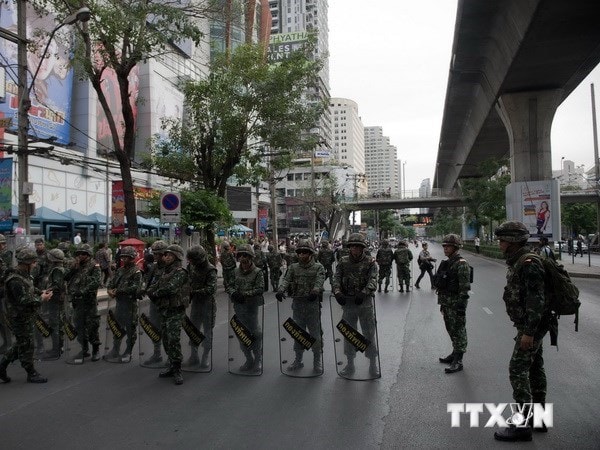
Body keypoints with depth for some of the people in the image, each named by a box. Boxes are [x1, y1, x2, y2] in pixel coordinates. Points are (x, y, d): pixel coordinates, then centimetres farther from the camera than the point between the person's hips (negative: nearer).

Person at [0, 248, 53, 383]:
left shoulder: (24, 275, 8)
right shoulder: (15, 280, -24)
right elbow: (24, 300, -27)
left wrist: (40, 293, 3)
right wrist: (41, 299, -20)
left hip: (27, 316, 10)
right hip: (20, 318, -10)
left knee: (21, 344, 20)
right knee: (26, 346, 3)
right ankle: (31, 374, 14)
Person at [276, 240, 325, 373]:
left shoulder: (318, 267, 0)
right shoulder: (293, 267, 10)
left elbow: (319, 281, -16)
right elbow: (286, 280, -4)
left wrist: (315, 291, -38)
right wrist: (281, 290, -25)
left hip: (313, 303, -3)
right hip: (297, 303, 3)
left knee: (315, 333, 3)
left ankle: (317, 362, 17)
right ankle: (298, 360, 25)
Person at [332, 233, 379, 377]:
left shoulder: (370, 263, -1)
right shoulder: (343, 262, 7)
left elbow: (373, 281, -14)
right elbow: (336, 278, -3)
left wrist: (363, 293, -32)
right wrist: (337, 292, -23)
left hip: (366, 302, -2)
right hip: (347, 302, 3)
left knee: (369, 333, 4)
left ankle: (373, 364, 18)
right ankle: (350, 364, 24)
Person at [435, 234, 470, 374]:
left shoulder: (461, 264, -15)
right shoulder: (446, 263, 13)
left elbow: (464, 287, -19)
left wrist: (461, 305, -22)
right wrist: (442, 303, 20)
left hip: (456, 303, -9)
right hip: (446, 303, 9)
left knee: (458, 331, -2)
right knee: (451, 330, 18)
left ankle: (458, 362, 4)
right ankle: (455, 353, 32)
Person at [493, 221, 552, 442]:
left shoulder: (528, 263, -21)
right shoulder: (518, 261, 10)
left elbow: (536, 299, -25)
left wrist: (528, 331, -25)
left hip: (531, 326, -10)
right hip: (530, 324, 10)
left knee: (517, 370, -7)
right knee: (535, 367, 16)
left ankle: (522, 425, 1)